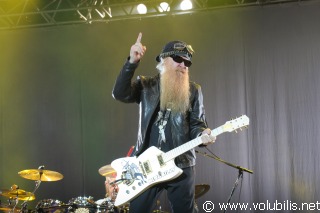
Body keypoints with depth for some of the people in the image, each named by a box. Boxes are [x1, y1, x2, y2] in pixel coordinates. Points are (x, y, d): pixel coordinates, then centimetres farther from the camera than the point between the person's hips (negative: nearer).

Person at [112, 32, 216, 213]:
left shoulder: (194, 91, 8)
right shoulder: (145, 86, 5)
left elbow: (197, 123, 5)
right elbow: (120, 94, -12)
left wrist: (203, 134, -19)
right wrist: (132, 62, -22)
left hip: (181, 164, 1)